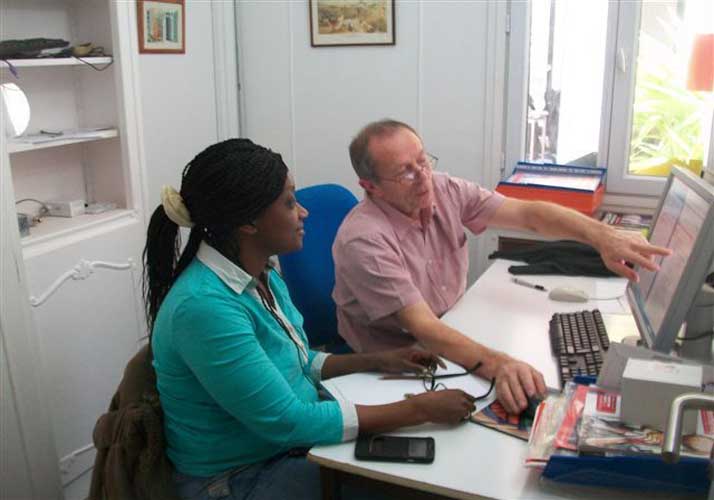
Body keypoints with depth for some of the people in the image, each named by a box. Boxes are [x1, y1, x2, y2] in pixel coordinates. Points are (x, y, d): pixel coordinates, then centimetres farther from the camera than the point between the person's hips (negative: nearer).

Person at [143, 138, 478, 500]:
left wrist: (377, 361, 0)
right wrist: (419, 409, -24)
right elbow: (286, 422, -28)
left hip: (290, 444, 7)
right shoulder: (204, 307, -29)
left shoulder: (261, 274, -1)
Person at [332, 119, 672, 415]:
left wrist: (601, 235, -27)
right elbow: (423, 327, -32)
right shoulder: (364, 240, -26)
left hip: (453, 339, 6)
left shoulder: (446, 192, -7)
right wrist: (497, 364, -46)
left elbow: (527, 213, -11)